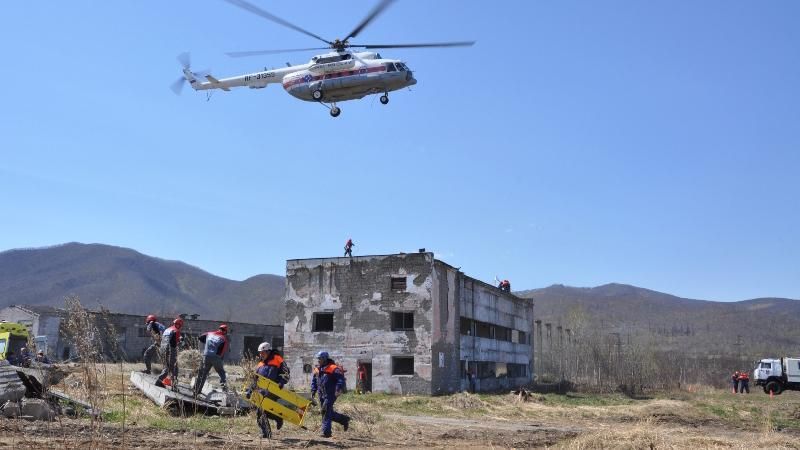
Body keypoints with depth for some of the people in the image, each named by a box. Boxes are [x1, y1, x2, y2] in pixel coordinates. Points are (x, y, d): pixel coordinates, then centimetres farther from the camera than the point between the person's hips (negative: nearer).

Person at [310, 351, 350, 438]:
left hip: (330, 394, -8)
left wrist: (338, 389, -25)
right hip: (322, 395, 8)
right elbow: (314, 381, 24)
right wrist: (313, 392, 15)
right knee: (329, 413, 10)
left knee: (326, 411, -13)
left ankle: (326, 432, -10)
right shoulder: (317, 370, 15)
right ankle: (344, 419, 28)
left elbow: (341, 379, -14)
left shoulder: (333, 368, -8)